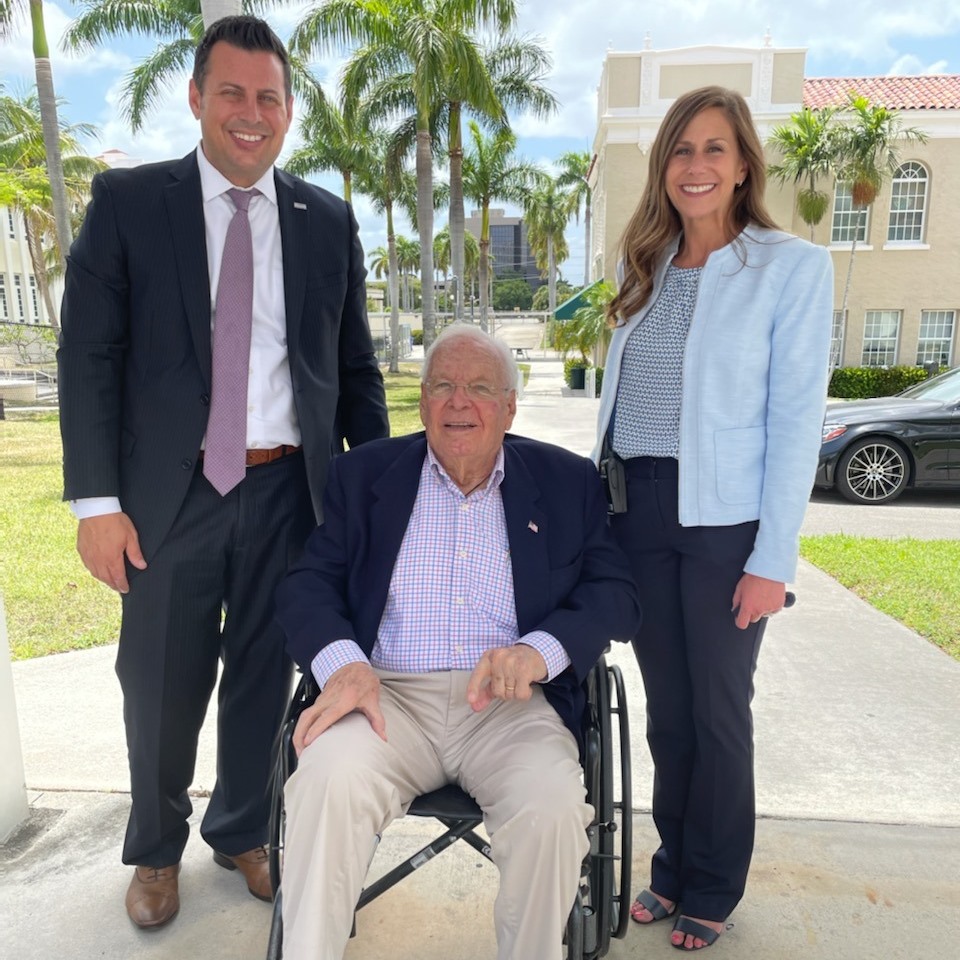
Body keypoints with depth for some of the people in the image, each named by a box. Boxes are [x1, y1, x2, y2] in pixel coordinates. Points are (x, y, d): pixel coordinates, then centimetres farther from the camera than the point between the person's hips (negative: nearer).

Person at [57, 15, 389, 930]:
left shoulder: (328, 220, 7)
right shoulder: (125, 201, 2)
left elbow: (355, 366, 8)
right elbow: (87, 356, -2)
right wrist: (96, 500, -9)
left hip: (289, 488, 2)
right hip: (171, 492, -1)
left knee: (264, 675, 15)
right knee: (161, 686, 12)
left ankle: (241, 831, 41)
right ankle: (155, 849, 40)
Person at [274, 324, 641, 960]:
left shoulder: (568, 482, 10)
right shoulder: (364, 474, 11)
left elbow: (616, 592, 4)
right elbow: (309, 583, 5)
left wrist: (539, 650, -15)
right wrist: (342, 663, -17)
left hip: (510, 702, 1)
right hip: (389, 693, 1)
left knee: (553, 806, -26)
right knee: (329, 782, -29)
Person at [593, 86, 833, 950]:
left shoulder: (793, 266, -5)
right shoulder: (645, 266, 11)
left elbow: (797, 418, -9)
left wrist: (774, 558, -13)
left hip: (725, 520, -4)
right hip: (638, 512, 5)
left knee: (717, 710, 10)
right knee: (666, 708, 15)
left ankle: (711, 889, 33)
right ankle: (674, 868, 36)